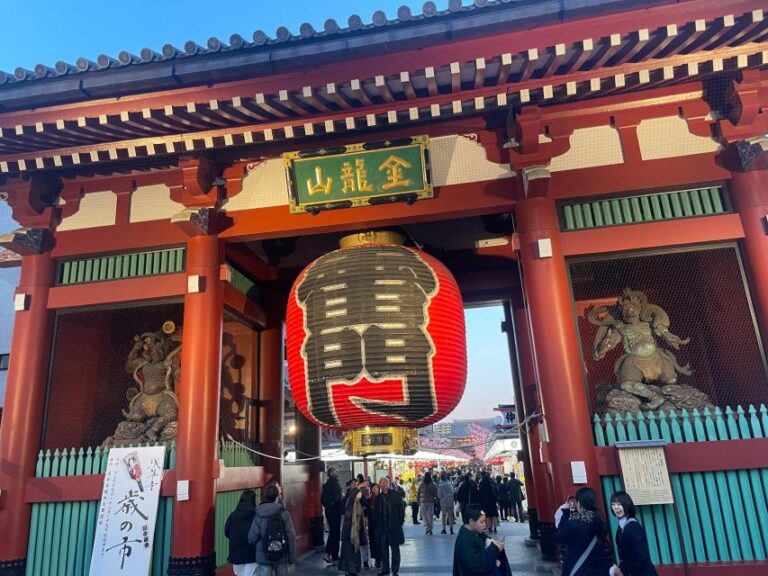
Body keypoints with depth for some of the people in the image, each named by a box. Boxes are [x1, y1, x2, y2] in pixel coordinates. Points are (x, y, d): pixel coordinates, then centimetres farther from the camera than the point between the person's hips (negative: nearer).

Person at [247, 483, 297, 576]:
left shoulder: (259, 514, -6)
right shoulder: (284, 514, -9)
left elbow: (252, 538, -6)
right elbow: (291, 538, -8)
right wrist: (292, 560, 1)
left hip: (263, 557, 1)